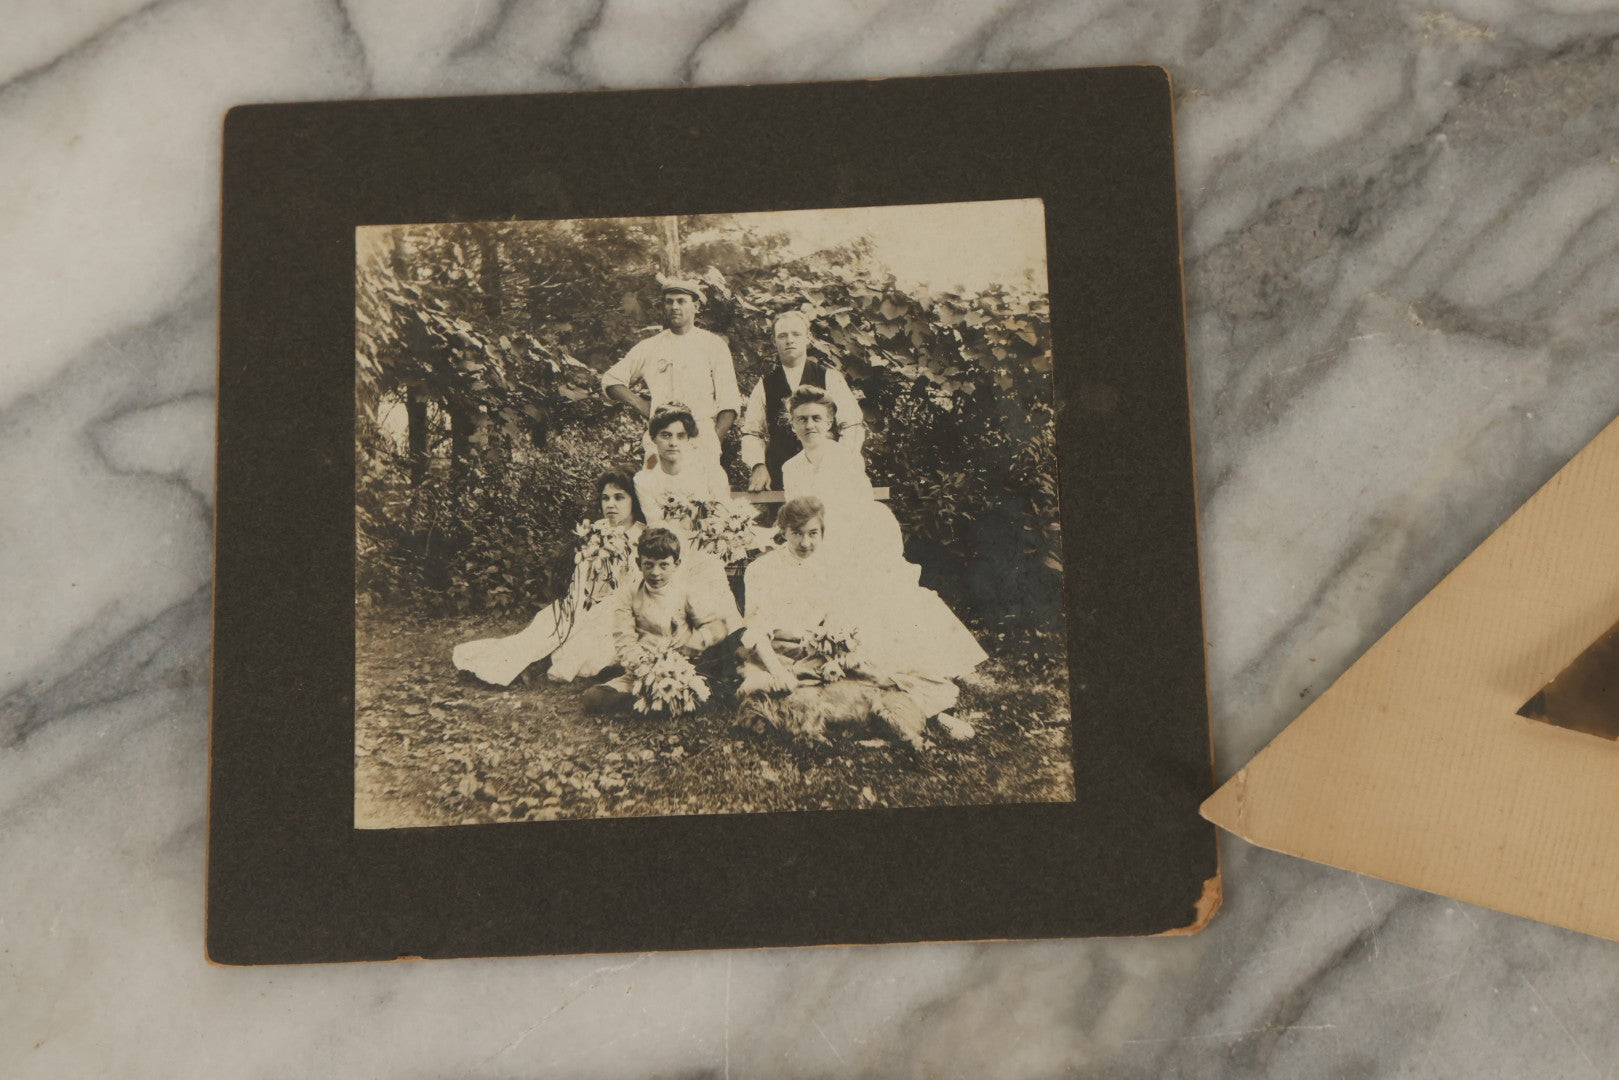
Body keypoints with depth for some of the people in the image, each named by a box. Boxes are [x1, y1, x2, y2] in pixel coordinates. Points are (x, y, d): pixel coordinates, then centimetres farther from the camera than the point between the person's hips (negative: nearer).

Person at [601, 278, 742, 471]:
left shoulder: (714, 345, 10)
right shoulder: (649, 347, 15)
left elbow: (728, 403, 6)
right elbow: (610, 380, 23)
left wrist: (715, 439, -7)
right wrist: (638, 403, 7)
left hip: (702, 439, -1)